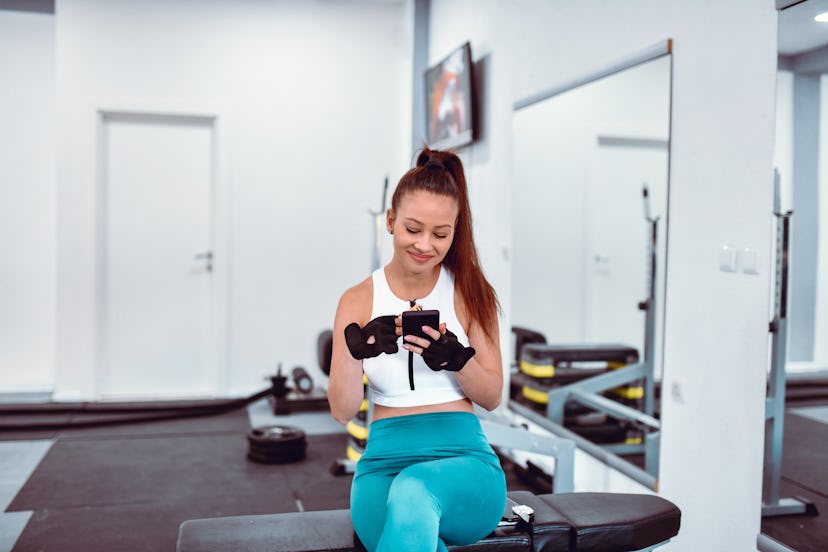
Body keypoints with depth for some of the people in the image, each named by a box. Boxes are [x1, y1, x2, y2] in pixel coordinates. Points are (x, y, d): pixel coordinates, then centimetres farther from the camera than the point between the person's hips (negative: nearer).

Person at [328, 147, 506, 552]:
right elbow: (342, 411, 1)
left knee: (412, 492, -38)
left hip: (464, 457, 0)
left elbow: (492, 397, 7)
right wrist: (357, 349, -20)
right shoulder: (358, 301, 6)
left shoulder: (470, 292, 5)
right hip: (384, 461, 1)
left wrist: (455, 358, -15)